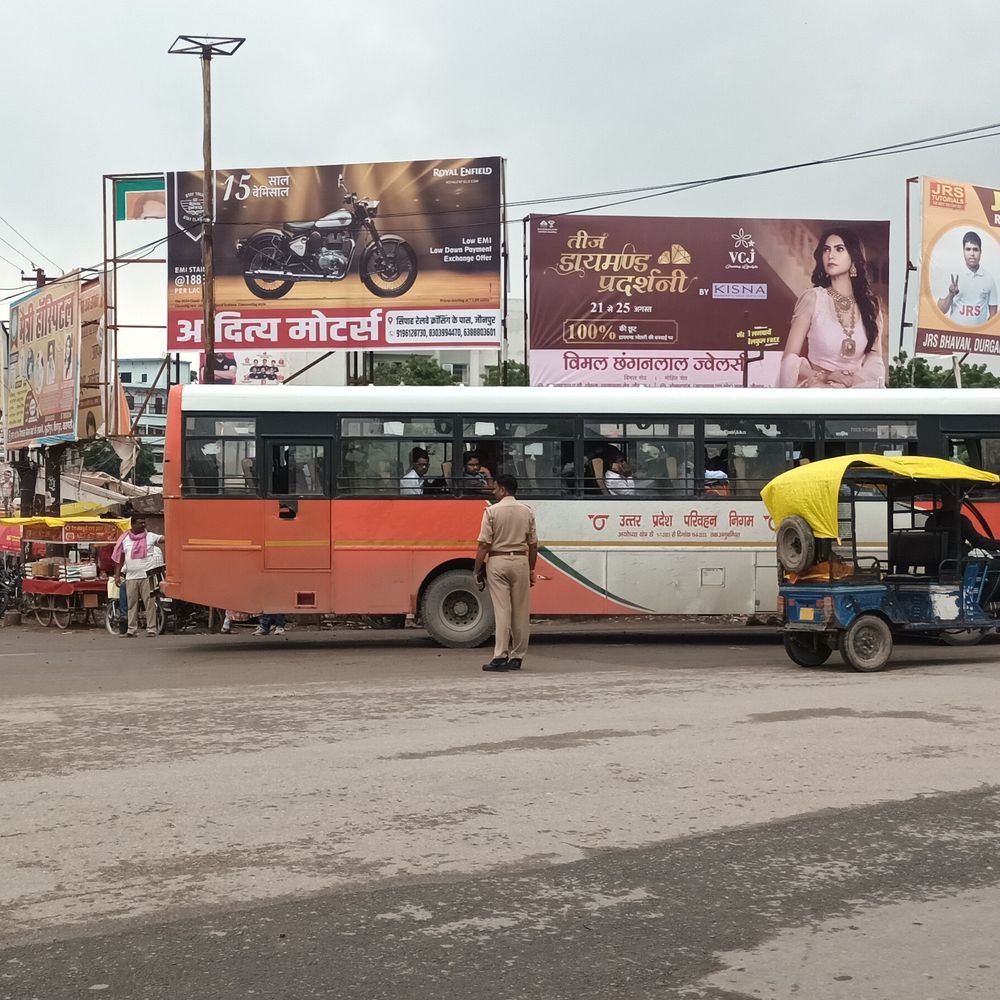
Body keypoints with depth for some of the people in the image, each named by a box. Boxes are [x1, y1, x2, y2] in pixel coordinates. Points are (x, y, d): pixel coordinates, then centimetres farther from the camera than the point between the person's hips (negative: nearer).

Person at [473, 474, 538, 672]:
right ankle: (517, 657, 12)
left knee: (501, 610, -4)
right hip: (521, 561, 3)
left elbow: (484, 544, -9)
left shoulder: (492, 511, -6)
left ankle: (500, 656, -9)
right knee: (520, 611, 8)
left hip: (497, 561, -3)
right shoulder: (527, 511, 5)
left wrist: (477, 569, -2)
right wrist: (531, 570, 16)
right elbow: (533, 544, 8)